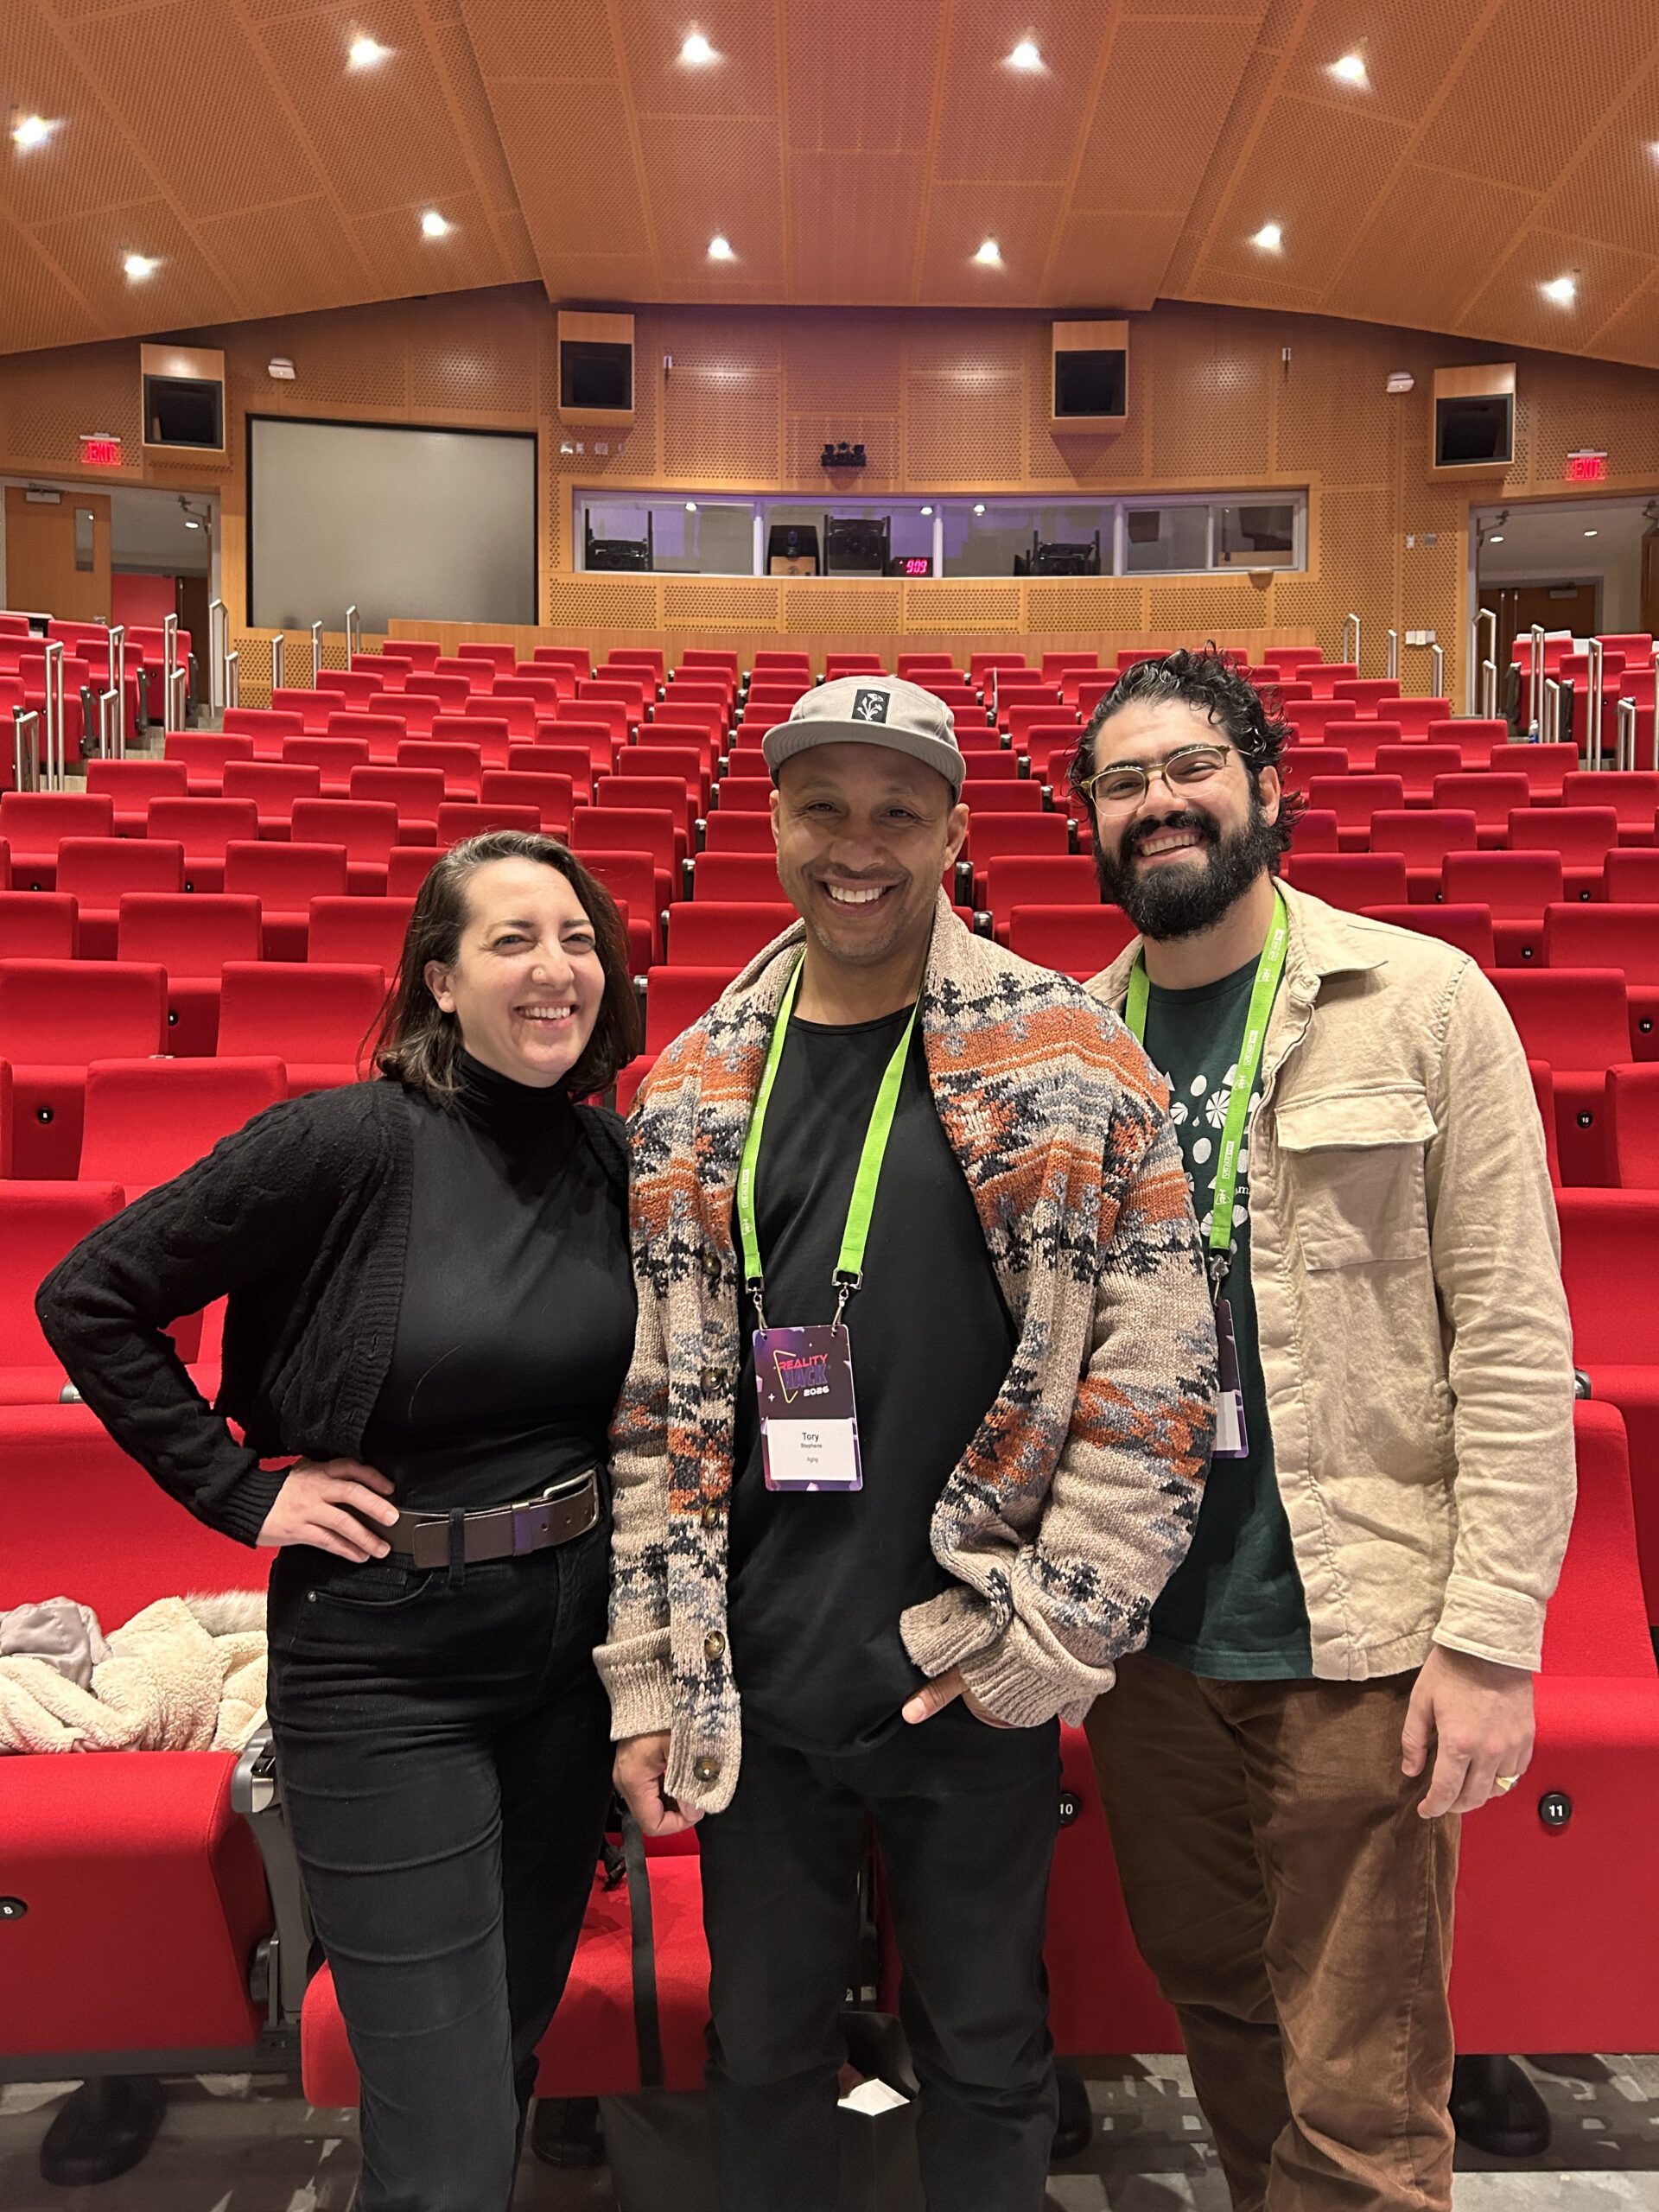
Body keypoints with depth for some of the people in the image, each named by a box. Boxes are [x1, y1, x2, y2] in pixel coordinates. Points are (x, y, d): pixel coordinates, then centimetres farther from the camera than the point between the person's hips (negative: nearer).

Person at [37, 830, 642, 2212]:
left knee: (515, 2040, 23)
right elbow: (89, 1301, -10)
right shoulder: (346, 1141, -16)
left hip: (575, 1637, 5)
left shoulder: (611, 1156, -1)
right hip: (385, 1664, -5)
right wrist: (242, 1491, -9)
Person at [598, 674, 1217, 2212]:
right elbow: (656, 1414, 4)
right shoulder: (694, 1092, 2)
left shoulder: (1071, 1063, -8)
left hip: (971, 1683, -2)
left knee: (985, 2054, 18)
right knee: (760, 2048, 20)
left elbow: (1155, 1376, -8)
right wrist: (646, 1683, 4)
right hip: (751, 1685, 3)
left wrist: (1047, 1639, -10)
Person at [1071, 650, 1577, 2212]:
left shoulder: (1421, 1002, -6)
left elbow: (1513, 1341, -9)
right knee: (1211, 2001, 21)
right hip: (1141, 1629, 4)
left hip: (1356, 1634, -4)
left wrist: (1491, 1636, -13)